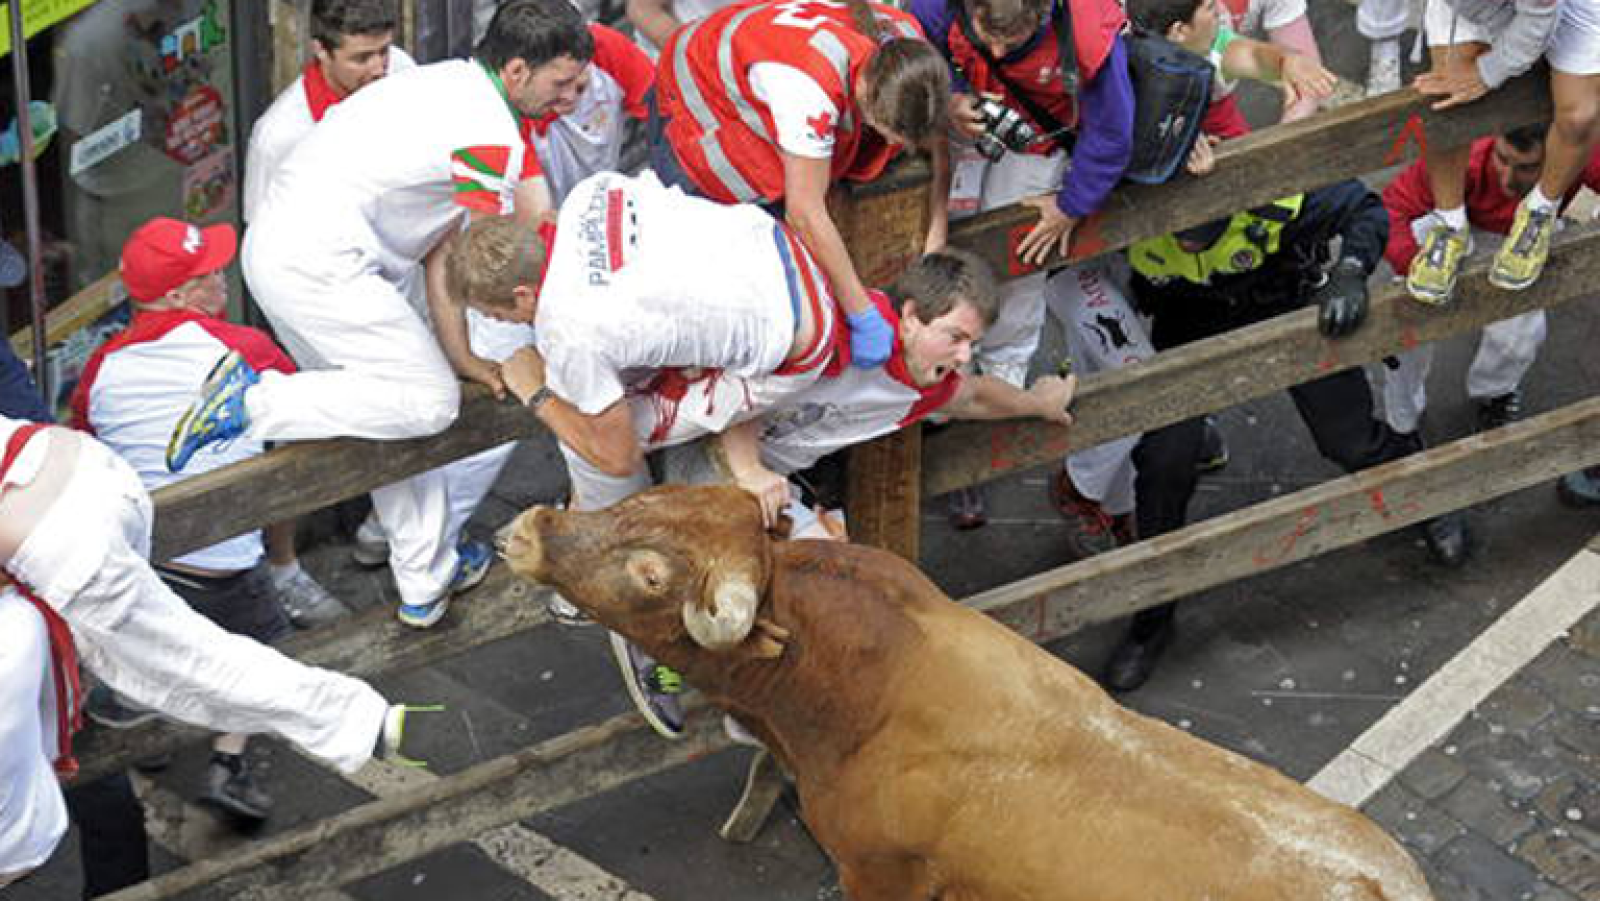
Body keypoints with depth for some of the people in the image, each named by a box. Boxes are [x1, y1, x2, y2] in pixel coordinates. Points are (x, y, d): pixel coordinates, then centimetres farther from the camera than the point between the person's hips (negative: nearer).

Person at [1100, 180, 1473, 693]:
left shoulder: (1274, 196, -39)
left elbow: (1364, 210, -22)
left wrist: (1350, 273, -37)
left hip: (1291, 302, -1)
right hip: (1189, 320, 1)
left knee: (1351, 440, 9)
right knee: (1163, 456, -11)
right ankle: (1152, 618, 10)